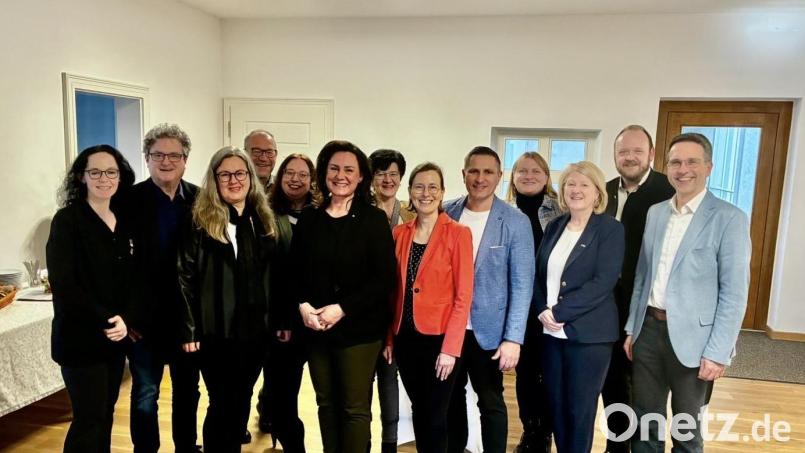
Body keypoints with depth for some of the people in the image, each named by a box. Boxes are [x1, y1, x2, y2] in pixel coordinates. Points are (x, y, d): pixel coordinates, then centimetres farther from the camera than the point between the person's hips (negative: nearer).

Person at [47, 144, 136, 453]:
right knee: (89, 419, 0)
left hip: (116, 335, 6)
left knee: (105, 414, 14)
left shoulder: (123, 221, 8)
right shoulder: (67, 220, -9)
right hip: (80, 337, -5)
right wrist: (104, 319, -17)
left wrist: (125, 319, -3)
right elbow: (63, 284, -16)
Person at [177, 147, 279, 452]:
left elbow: (273, 276, 10)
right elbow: (185, 277, -9)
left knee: (241, 402, 16)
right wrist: (189, 329, -12)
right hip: (217, 332, -4)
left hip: (256, 329, 5)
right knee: (222, 404, 5)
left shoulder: (263, 220, 8)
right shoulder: (200, 222, -7)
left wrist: (280, 320, 8)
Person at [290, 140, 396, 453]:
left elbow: (384, 278, -10)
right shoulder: (309, 219, 6)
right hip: (316, 328, 4)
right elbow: (295, 270, 9)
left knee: (355, 408, 5)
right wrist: (303, 305, -9)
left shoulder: (374, 220, -5)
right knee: (326, 403, 14)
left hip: (359, 327, -3)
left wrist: (342, 309, -16)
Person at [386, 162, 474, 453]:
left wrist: (450, 348, -14)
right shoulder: (399, 233, 5)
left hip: (439, 338, -4)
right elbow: (395, 290, 9)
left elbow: (463, 295, -10)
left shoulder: (458, 233, -9)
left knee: (435, 416, 6)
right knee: (418, 410, 17)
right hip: (405, 337, 4)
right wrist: (388, 337, 5)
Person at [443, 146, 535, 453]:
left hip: (488, 330, -3)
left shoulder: (516, 222, -8)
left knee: (491, 403, 9)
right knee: (451, 397, 18)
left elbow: (522, 284, -9)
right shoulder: (446, 213, 0)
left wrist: (513, 338, -14)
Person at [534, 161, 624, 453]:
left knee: (580, 409, 6)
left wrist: (558, 312, -19)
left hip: (588, 334, -5)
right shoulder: (554, 226, 10)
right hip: (552, 331, 5)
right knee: (556, 405, 13)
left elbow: (603, 282, -16)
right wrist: (543, 311, -8)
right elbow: (538, 273, 9)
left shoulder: (611, 229, -6)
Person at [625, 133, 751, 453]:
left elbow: (734, 293, -12)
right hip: (649, 329, 5)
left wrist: (718, 352, -15)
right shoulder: (655, 213, 7)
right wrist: (631, 328, 10)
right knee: (645, 422, 15)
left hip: (690, 337, -4)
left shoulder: (729, 218, -10)